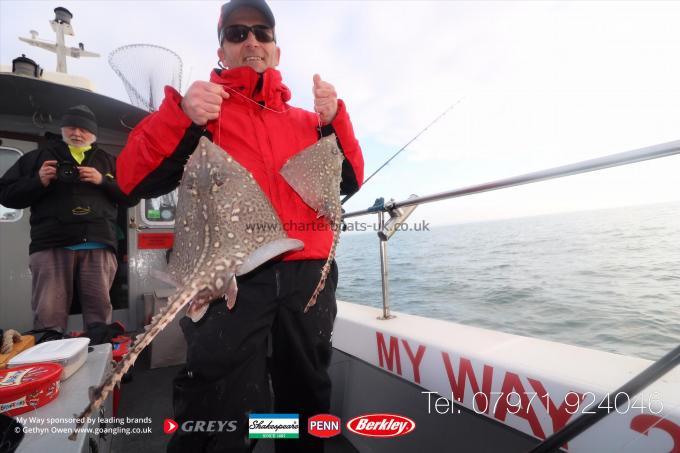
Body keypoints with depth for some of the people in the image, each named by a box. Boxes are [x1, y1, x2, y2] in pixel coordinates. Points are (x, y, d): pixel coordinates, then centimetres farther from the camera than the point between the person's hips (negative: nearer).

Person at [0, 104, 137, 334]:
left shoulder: (108, 161, 20)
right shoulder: (39, 156, 19)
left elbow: (131, 195, 11)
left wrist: (103, 181, -4)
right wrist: (38, 182, -3)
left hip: (98, 246, 0)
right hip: (51, 244, 0)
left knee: (99, 312, 0)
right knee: (48, 315, -4)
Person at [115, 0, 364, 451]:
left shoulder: (307, 119, 18)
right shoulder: (200, 107, 9)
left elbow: (349, 181, 7)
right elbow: (135, 179, -2)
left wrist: (334, 121, -7)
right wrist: (181, 119, -16)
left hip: (308, 278, 4)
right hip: (231, 277, -3)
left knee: (306, 403, 18)